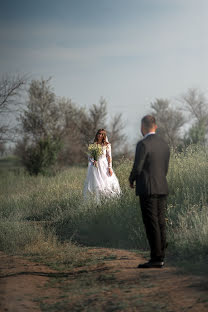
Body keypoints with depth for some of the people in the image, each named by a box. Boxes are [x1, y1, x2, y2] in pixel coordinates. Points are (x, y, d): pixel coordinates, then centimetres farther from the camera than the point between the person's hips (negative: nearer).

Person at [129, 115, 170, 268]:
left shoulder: (143, 144, -12)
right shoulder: (164, 144, 11)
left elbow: (137, 168, -14)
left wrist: (131, 180, 4)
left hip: (147, 189, -7)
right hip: (162, 188, 7)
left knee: (152, 224, -6)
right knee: (160, 223, 9)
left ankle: (156, 258, -6)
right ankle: (161, 257, 11)